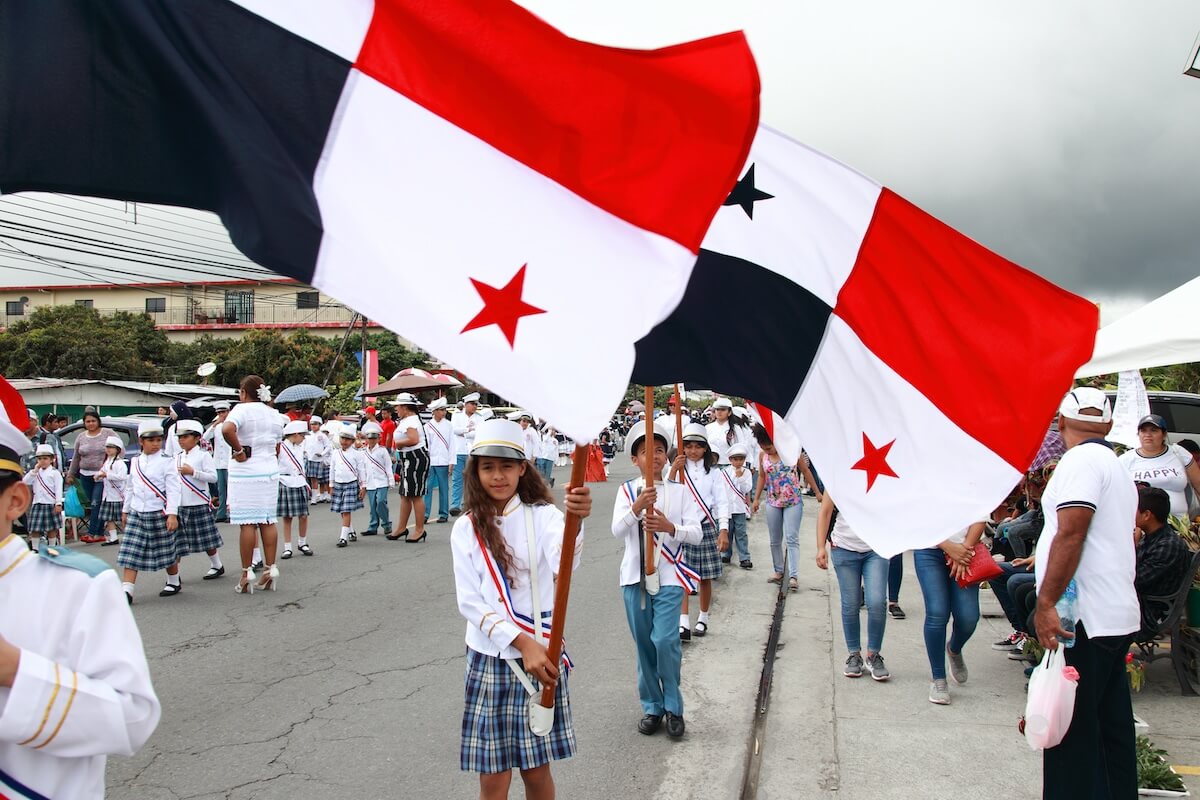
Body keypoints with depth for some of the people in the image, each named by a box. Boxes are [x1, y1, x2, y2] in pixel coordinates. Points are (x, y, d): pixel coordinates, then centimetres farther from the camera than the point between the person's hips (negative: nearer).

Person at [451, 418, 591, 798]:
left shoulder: (541, 516, -6)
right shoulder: (466, 529, 0)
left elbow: (565, 562, -27)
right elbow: (469, 601, -7)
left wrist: (573, 521, -50)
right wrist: (522, 643, -19)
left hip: (541, 656, -1)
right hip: (489, 660, 1)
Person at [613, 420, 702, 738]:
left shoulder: (679, 492, 3)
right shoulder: (626, 491, 3)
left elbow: (697, 534, -4)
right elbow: (617, 530, -11)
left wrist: (669, 527, -23)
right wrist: (638, 506, -28)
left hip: (669, 577, -1)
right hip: (635, 577, 2)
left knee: (665, 640, -12)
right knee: (644, 644, 9)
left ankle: (673, 707, 6)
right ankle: (652, 707, 24)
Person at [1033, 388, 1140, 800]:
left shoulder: (1081, 460, -11)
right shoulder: (1118, 467, 19)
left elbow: (1070, 535, -21)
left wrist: (1046, 603, -22)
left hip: (1084, 618, -10)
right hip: (1117, 615, 10)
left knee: (1072, 729, -5)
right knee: (1111, 724, 14)